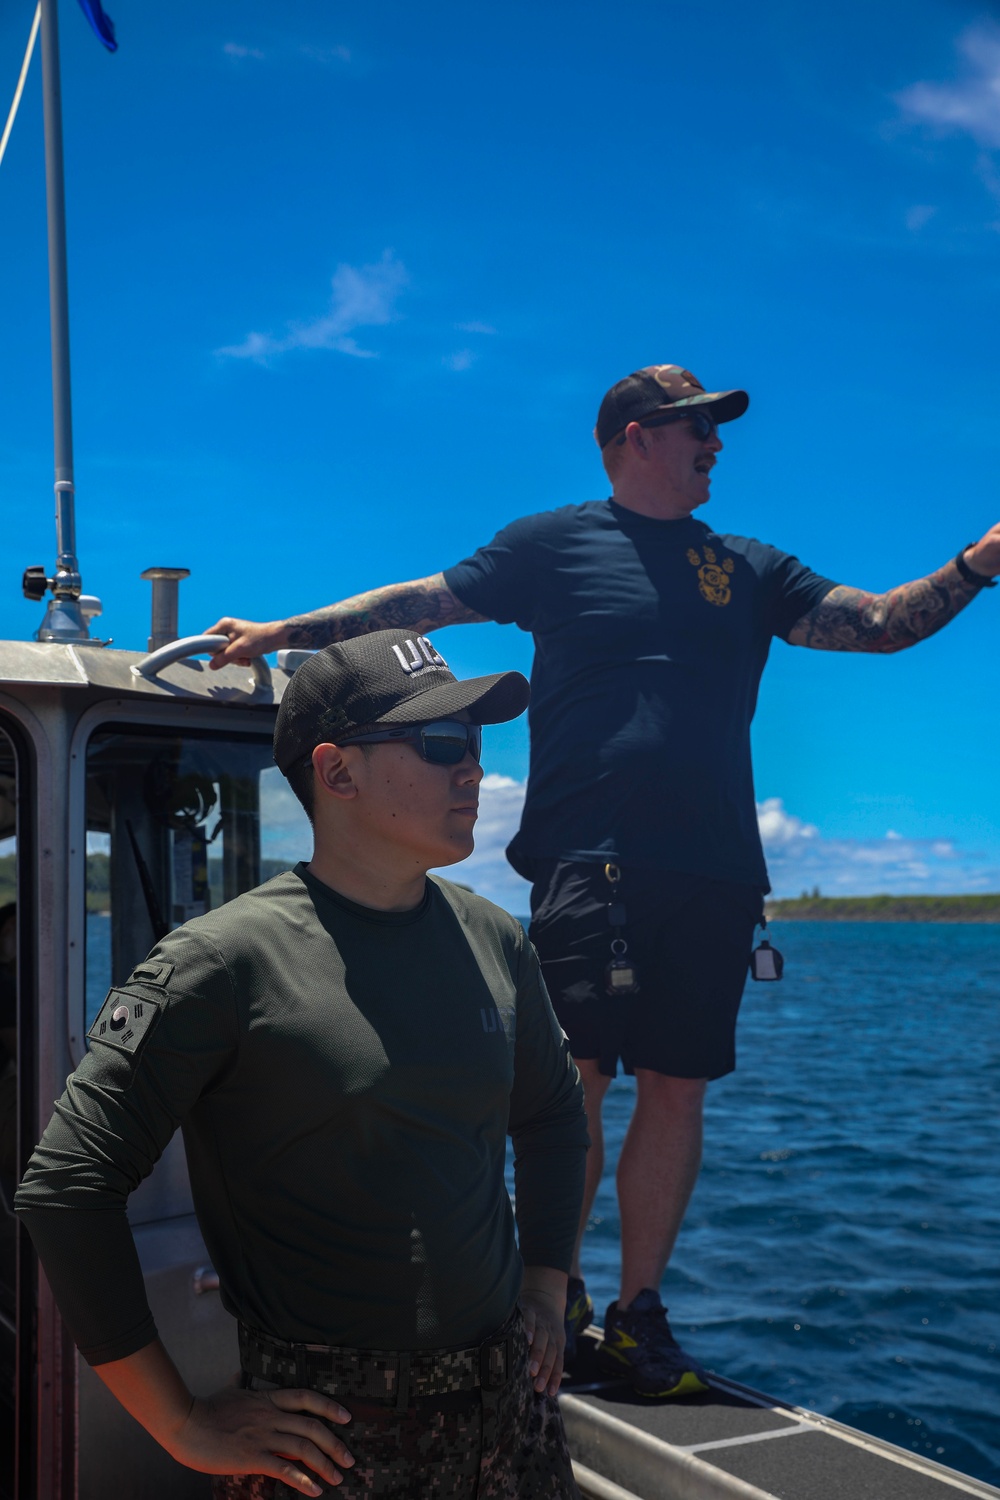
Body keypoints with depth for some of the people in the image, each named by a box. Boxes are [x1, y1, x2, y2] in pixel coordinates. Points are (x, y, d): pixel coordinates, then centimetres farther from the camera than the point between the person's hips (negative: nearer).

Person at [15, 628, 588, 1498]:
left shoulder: (496, 943, 1)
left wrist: (548, 1287, 12)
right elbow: (66, 1185, -15)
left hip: (508, 1398, 5)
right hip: (328, 1427, -5)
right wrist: (186, 1428, -12)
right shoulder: (228, 961, -16)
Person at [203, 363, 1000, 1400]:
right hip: (590, 858, -3)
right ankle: (554, 1296, 16)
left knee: (676, 1088, 5)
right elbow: (422, 601, 8)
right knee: (573, 1078, -4)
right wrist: (281, 633, 3)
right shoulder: (553, 545, 9)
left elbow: (881, 624, 14)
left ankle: (637, 1313, 19)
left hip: (715, 870, 4)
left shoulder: (750, 571, 19)